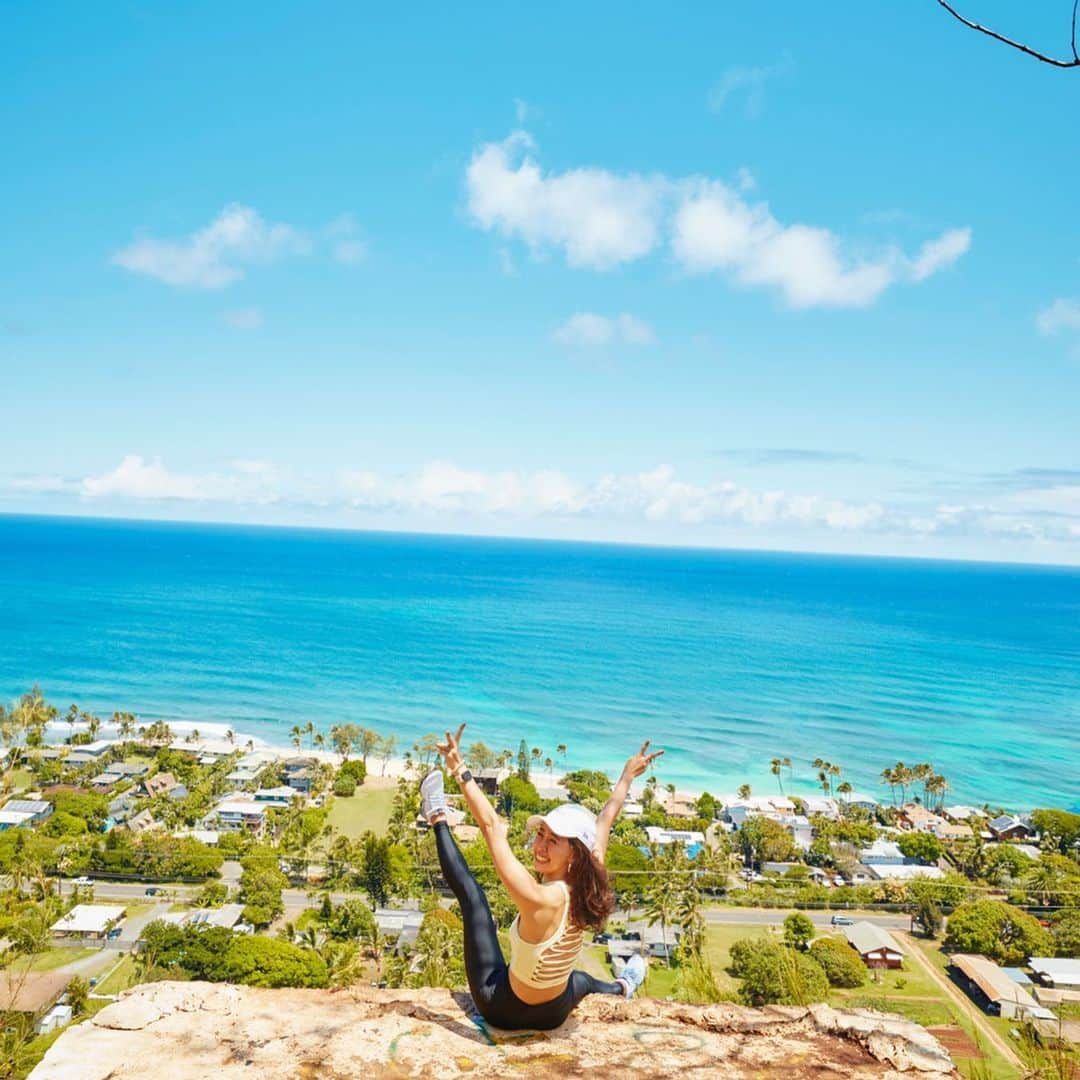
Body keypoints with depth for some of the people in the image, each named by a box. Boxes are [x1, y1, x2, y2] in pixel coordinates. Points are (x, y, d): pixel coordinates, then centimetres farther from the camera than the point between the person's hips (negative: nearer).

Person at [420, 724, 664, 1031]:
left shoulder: (542, 900, -36)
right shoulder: (588, 887, -19)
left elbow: (493, 828, -38)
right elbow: (604, 821, -3)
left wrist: (460, 770, -34)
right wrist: (627, 776, 11)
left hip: (503, 1009, -5)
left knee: (471, 894, 2)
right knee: (580, 980, 41)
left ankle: (437, 818, 21)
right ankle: (622, 987, 72)